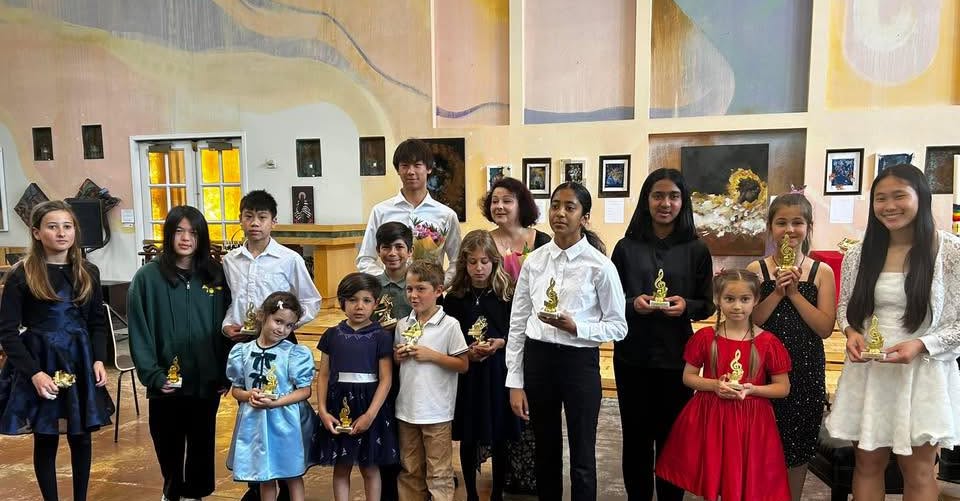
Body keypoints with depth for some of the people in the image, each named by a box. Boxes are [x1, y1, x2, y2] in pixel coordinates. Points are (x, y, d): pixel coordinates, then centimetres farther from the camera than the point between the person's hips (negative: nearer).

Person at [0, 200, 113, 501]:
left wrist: (98, 360, -5)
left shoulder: (88, 272, 3)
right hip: (40, 364, -3)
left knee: (81, 436, 11)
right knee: (46, 439, 8)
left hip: (80, 362, 3)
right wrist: (34, 373, -17)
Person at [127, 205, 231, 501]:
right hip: (166, 384, -1)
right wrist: (152, 375, -14)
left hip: (207, 382, 1)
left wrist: (226, 373, -2)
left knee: (202, 446, 12)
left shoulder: (216, 275, 1)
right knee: (169, 447, 16)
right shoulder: (148, 277, -6)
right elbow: (139, 333, -7)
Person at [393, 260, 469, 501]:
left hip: (436, 411, -5)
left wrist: (432, 355, -17)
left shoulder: (449, 325, -9)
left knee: (439, 474, 4)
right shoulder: (402, 325, 5)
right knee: (409, 470, 18)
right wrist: (397, 357, -5)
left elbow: (463, 364, -8)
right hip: (406, 409, 5)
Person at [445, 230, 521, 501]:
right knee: (468, 438, 11)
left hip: (498, 372, -1)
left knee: (499, 437, 9)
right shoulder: (454, 297, 0)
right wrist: (465, 352, -14)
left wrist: (499, 343, -18)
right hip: (466, 373, 1)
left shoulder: (506, 293, -3)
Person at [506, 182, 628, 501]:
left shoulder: (599, 265, -9)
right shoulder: (534, 261, 1)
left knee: (582, 457, 8)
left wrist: (576, 327, -20)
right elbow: (517, 323, 3)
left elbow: (619, 327, -4)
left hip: (580, 362, -3)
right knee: (546, 450, 19)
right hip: (537, 359, 3)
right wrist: (515, 383, 1)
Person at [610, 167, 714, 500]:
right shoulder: (626, 247, 1)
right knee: (636, 435, 11)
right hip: (632, 356, 1)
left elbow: (707, 305, 4)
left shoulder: (696, 250, 0)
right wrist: (633, 304, -16)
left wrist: (686, 306, -17)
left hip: (676, 358, 0)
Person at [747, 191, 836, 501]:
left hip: (806, 370, 1)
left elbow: (826, 328, -8)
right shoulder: (757, 269, -2)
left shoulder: (822, 272, -1)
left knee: (798, 446, 13)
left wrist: (795, 292, -15)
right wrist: (777, 292, -16)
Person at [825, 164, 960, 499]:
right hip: (868, 371, 3)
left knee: (917, 470, 10)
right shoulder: (859, 255, 2)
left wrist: (921, 344, -20)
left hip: (923, 372, -3)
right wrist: (851, 332, -8)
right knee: (867, 462, 13)